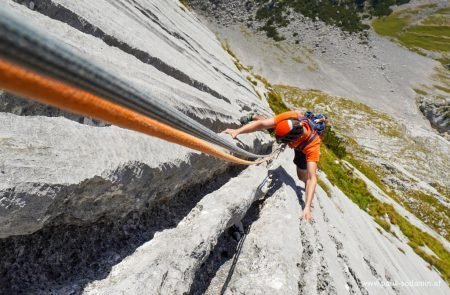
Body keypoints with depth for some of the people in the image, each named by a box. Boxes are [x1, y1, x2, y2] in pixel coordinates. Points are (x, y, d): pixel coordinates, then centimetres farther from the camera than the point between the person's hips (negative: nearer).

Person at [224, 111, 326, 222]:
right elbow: (262, 124, -41)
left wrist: (307, 207, -53)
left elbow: (312, 178, -48)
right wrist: (237, 131, -53)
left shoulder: (312, 145, -48)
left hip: (302, 147, -2)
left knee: (302, 176, -6)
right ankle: (253, 117, 55)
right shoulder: (290, 118, -45)